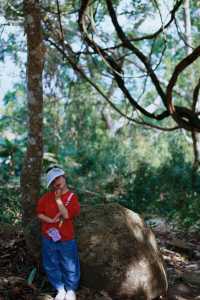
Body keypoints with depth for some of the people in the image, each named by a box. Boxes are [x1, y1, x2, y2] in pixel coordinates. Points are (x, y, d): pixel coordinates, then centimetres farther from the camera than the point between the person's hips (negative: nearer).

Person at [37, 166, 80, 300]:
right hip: (49, 239, 3)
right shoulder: (47, 197, 0)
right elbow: (39, 214, 1)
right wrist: (51, 220, -15)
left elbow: (66, 215, -21)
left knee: (69, 266, 10)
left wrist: (58, 199, -19)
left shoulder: (72, 197, -9)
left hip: (66, 240, -3)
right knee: (52, 266, 14)